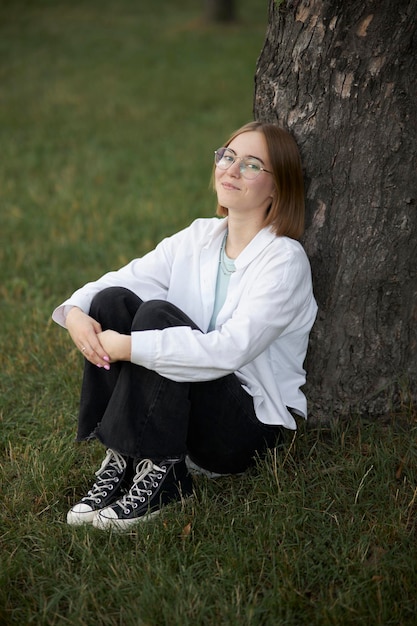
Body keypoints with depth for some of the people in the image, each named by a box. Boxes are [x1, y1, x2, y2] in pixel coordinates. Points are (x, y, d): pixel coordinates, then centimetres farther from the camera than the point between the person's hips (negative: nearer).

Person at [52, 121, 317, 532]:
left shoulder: (285, 260, -14)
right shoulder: (199, 237, 7)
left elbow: (229, 350, -27)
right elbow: (124, 279, 1)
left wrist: (129, 347, -28)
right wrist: (75, 311, -21)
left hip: (251, 425, -6)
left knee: (157, 313, -26)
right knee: (112, 300, -13)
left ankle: (161, 475, -22)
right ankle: (119, 460, -15)